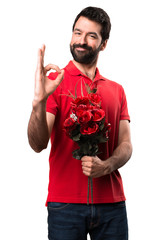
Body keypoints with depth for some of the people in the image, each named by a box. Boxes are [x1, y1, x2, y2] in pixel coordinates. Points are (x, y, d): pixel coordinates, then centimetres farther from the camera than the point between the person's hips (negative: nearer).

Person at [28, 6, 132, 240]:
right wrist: (39, 102, -28)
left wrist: (106, 166, -13)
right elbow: (38, 144, -11)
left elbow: (126, 145, 7)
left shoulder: (116, 90, 12)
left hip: (112, 202, 4)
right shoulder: (55, 82, -1)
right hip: (65, 202, -3)